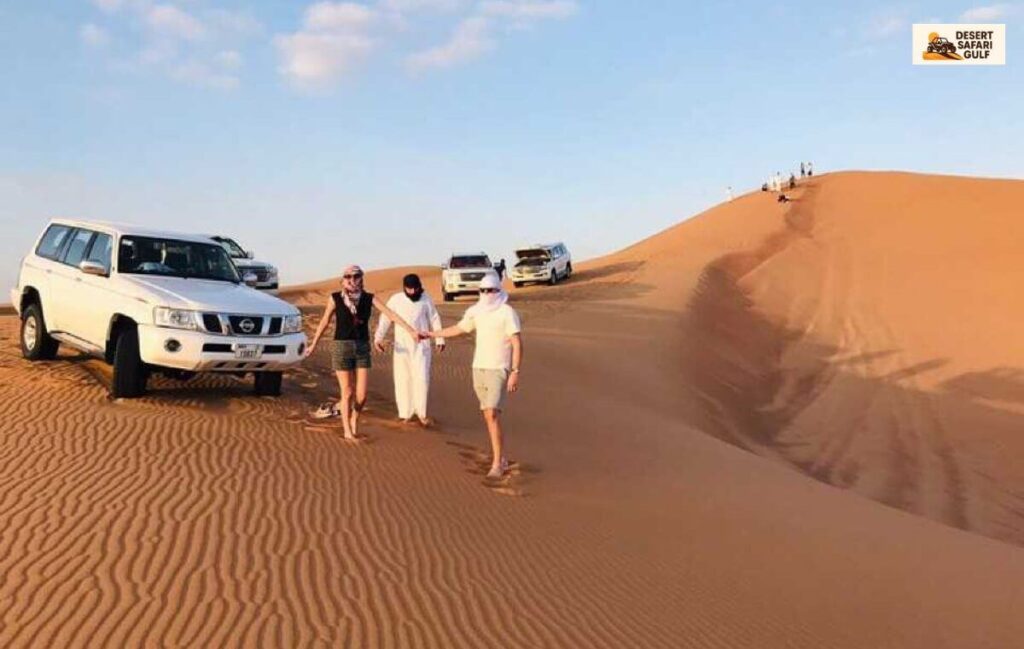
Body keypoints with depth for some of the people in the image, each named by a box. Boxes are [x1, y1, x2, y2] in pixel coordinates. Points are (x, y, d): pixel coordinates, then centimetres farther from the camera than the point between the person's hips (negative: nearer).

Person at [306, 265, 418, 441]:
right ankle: (347, 431, 17)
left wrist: (410, 330, -16)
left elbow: (391, 314, -7)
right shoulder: (335, 298, -3)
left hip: (363, 348, 2)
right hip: (342, 347, -2)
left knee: (361, 394, 0)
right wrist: (313, 345, 14)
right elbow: (324, 322, 7)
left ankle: (354, 419, 31)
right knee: (347, 392, 1)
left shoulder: (369, 298, -1)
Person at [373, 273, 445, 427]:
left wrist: (440, 340, 9)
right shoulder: (396, 299, -4)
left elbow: (435, 320, 8)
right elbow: (385, 319, -7)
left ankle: (421, 412, 9)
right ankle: (405, 414, 15)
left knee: (422, 378, -7)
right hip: (402, 346, 0)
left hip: (421, 346, 0)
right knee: (402, 380, 3)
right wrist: (378, 338, -18)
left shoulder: (426, 299, 0)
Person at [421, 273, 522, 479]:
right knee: (489, 415, 10)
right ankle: (501, 458, 21)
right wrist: (431, 334, 29)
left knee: (492, 414, -16)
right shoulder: (476, 311, 8)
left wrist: (515, 372, -18)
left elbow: (517, 344, -12)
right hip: (479, 368, 7)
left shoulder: (507, 312, -10)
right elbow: (458, 329, 25)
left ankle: (497, 464, -12)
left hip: (498, 370, -6)